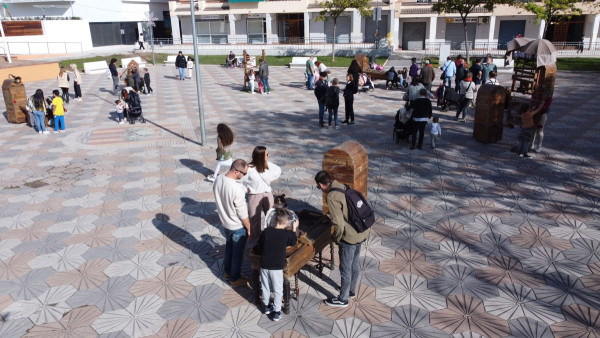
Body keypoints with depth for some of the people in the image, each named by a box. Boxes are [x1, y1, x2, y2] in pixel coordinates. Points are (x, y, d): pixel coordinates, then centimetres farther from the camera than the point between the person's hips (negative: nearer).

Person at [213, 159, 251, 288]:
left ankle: (227, 272, 47)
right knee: (238, 253, 14)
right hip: (238, 226, -7)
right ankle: (235, 279, 31)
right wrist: (249, 228, -9)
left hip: (225, 222, 7)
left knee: (228, 247, 28)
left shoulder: (218, 180, -12)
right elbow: (243, 214, -24)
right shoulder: (237, 189, -34)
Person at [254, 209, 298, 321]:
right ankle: (276, 311, 18)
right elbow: (294, 242, 8)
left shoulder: (267, 231, -8)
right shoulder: (287, 234, -13)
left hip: (264, 265, 3)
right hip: (277, 266, -3)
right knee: (277, 289, 13)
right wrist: (294, 229, 15)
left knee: (265, 287, 21)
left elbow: (259, 245, 2)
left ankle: (266, 306, 37)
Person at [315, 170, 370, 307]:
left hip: (350, 237, -9)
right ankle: (352, 290, 45)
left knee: (345, 269, 10)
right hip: (362, 232, 9)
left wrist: (336, 238, -7)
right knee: (354, 264, 26)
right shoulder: (343, 187, 4)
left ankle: (343, 299, 27)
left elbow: (338, 223, -25)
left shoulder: (332, 197, -22)